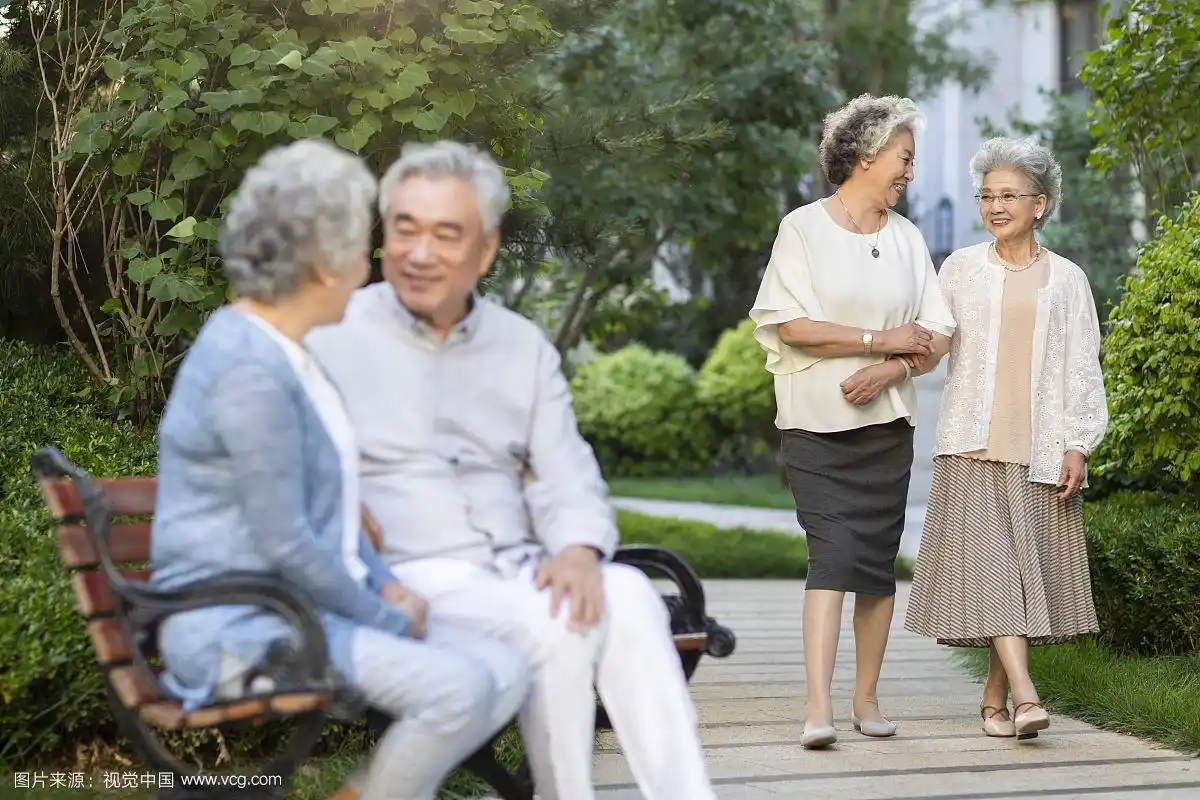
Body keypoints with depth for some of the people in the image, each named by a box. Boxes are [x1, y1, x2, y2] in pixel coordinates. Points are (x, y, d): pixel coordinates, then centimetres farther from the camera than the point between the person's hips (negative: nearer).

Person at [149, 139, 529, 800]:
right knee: (456, 688, -26)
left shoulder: (286, 352, 14)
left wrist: (387, 585, 8)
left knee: (505, 672, -5)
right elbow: (284, 542, -21)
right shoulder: (249, 370, -18)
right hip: (240, 626, -10)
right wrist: (387, 619, -10)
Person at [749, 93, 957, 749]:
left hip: (886, 421, 5)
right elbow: (792, 325, -12)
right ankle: (818, 706, -18)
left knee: (878, 559, 5)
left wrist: (889, 371, -12)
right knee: (833, 553, -14)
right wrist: (881, 339, -13)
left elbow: (938, 334, 7)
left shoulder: (906, 238, 12)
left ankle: (866, 697, 15)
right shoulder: (803, 228, -2)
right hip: (817, 422, -4)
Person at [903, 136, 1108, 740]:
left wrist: (1078, 447, 0)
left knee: (1028, 566, 3)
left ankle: (994, 697, 14)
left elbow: (1083, 369, 7)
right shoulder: (960, 269, 10)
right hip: (974, 442, -1)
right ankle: (1025, 698, -21)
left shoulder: (1066, 279, 10)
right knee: (990, 560, -14)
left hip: (1042, 446, 1)